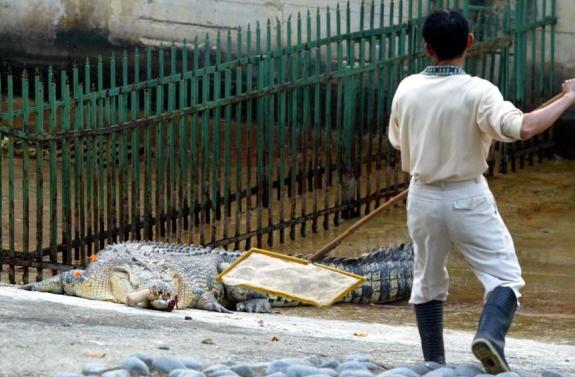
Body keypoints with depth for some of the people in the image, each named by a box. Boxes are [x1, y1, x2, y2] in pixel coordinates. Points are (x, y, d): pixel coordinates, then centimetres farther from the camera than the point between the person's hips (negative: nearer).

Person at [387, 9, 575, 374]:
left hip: (424, 197, 4)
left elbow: (398, 141, 13)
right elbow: (522, 127, -32)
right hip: (468, 198, -4)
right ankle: (490, 334, -24)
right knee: (505, 276, 2)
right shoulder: (478, 92, -18)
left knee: (428, 282, 19)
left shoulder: (407, 90, -4)